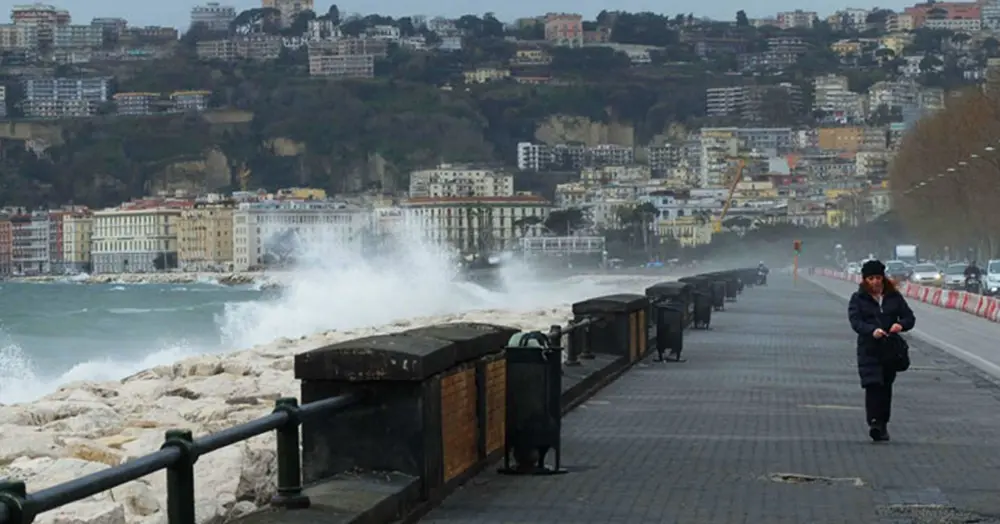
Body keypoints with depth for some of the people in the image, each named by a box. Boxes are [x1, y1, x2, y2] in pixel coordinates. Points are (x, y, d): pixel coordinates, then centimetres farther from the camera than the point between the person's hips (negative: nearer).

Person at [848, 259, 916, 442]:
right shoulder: (858, 298, 2)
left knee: (886, 386, 7)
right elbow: (855, 321, -11)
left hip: (891, 347, 3)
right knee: (873, 385, -16)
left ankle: (883, 424, 17)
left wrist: (901, 324, -17)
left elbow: (910, 317, 7)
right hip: (869, 349, -3)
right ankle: (874, 423, -22)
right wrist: (872, 330, -30)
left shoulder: (894, 297, 9)